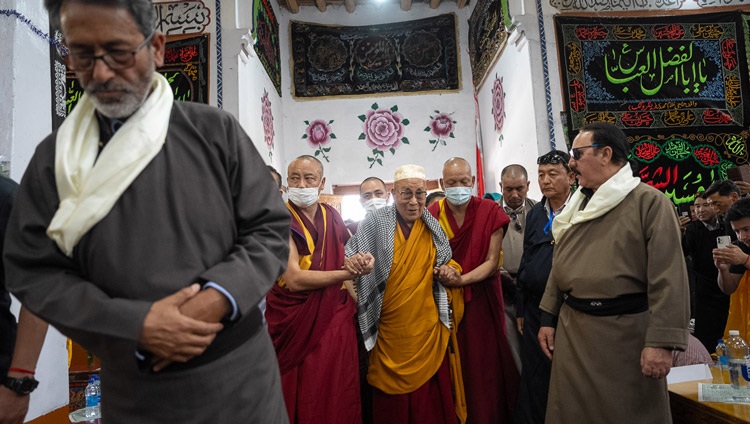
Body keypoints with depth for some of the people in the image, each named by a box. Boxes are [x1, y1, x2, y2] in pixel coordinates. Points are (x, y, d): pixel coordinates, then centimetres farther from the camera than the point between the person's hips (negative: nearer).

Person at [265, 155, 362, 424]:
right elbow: (294, 279, -19)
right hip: (297, 321, -4)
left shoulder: (331, 215, 5)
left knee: (338, 394, 10)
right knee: (301, 398, 6)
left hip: (336, 318, 4)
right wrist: (349, 272, -15)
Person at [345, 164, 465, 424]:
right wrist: (353, 262, -31)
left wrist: (450, 272, -4)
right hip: (389, 329, -2)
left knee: (430, 394, 10)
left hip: (427, 327, 3)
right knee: (391, 402, 8)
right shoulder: (375, 223, -5)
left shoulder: (433, 227, 6)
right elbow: (350, 255, -9)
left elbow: (445, 265, 18)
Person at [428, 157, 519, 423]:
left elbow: (491, 262, -8)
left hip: (481, 299, -1)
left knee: (484, 366, 5)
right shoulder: (432, 214, -2)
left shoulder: (490, 211, -5)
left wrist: (461, 279, -21)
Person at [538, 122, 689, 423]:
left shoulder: (649, 201, -9)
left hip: (626, 330, -6)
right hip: (571, 330, 6)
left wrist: (661, 342, -19)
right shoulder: (576, 207, 10)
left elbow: (668, 278, -15)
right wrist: (547, 319, 12)